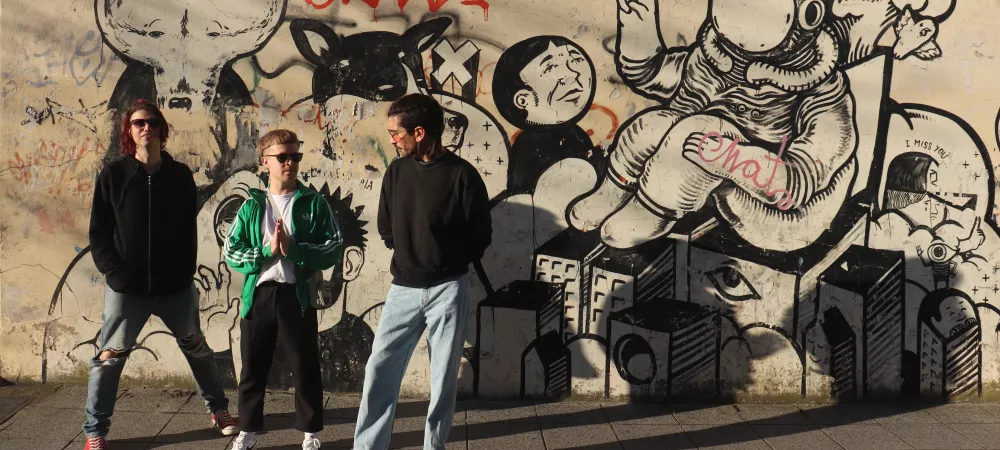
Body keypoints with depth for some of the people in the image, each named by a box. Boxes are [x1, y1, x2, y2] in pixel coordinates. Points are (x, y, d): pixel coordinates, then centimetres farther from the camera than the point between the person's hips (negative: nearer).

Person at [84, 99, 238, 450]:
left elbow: (189, 230, 5)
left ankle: (218, 408, 33)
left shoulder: (180, 175, 2)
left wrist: (186, 271, -3)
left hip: (175, 286, 2)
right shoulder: (113, 176, -3)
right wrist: (114, 272, -11)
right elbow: (98, 233, -2)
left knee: (197, 349, 15)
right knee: (109, 357, 3)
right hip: (126, 288, -2)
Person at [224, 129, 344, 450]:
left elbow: (335, 249, -5)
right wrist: (267, 252, -14)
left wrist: (293, 249, -16)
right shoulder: (251, 206, 7)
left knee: (305, 368, 5)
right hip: (257, 295, 2)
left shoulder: (314, 204, 2)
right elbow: (231, 253, 2)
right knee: (253, 368, 11)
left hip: (297, 295, -2)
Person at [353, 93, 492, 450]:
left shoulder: (462, 175, -11)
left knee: (443, 377, 4)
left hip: (448, 291, -3)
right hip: (404, 289, 4)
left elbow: (480, 236, -3)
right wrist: (411, 257, 9)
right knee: (380, 369, 0)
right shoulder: (397, 171, 2)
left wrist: (448, 263, 5)